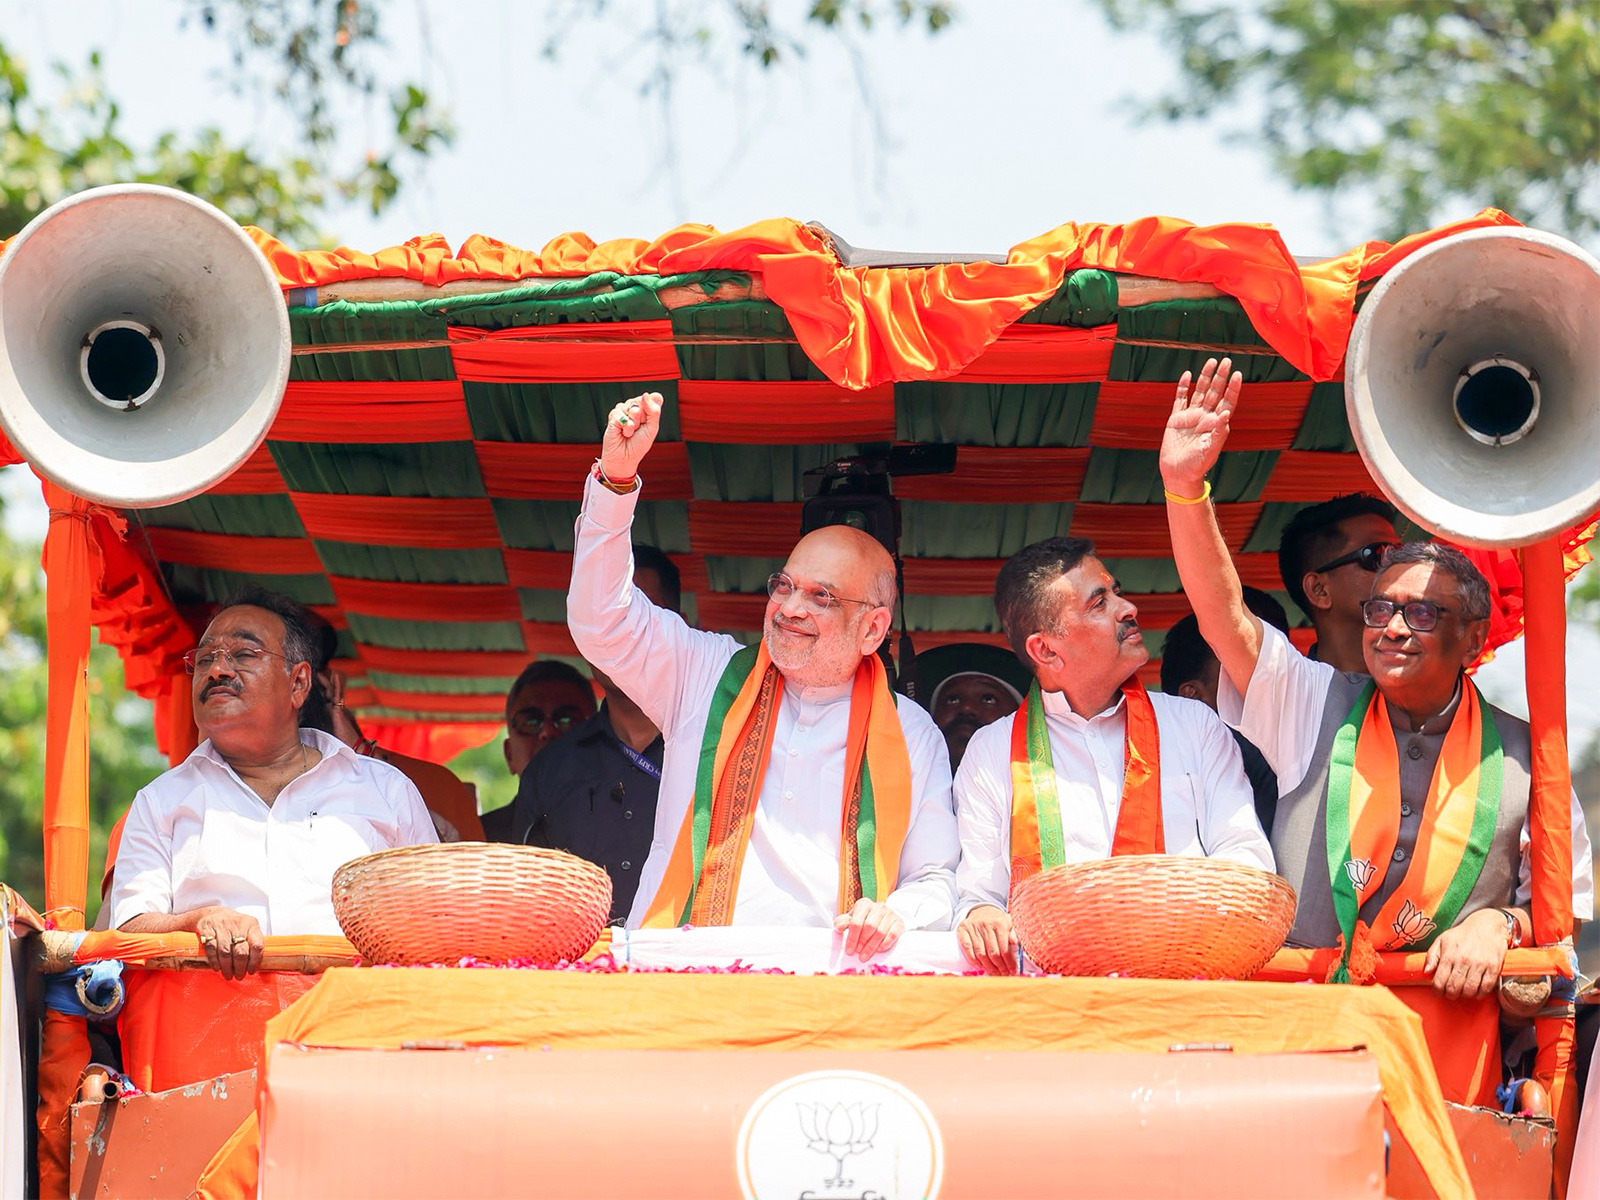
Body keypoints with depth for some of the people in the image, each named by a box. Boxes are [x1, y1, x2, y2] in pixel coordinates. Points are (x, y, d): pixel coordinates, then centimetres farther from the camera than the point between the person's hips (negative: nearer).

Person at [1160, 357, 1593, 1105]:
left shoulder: (1518, 755, 10)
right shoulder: (1317, 708, 12)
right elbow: (1225, 618, 0)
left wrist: (1499, 923, -6)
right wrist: (1184, 486, -12)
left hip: (1447, 1043, -1)